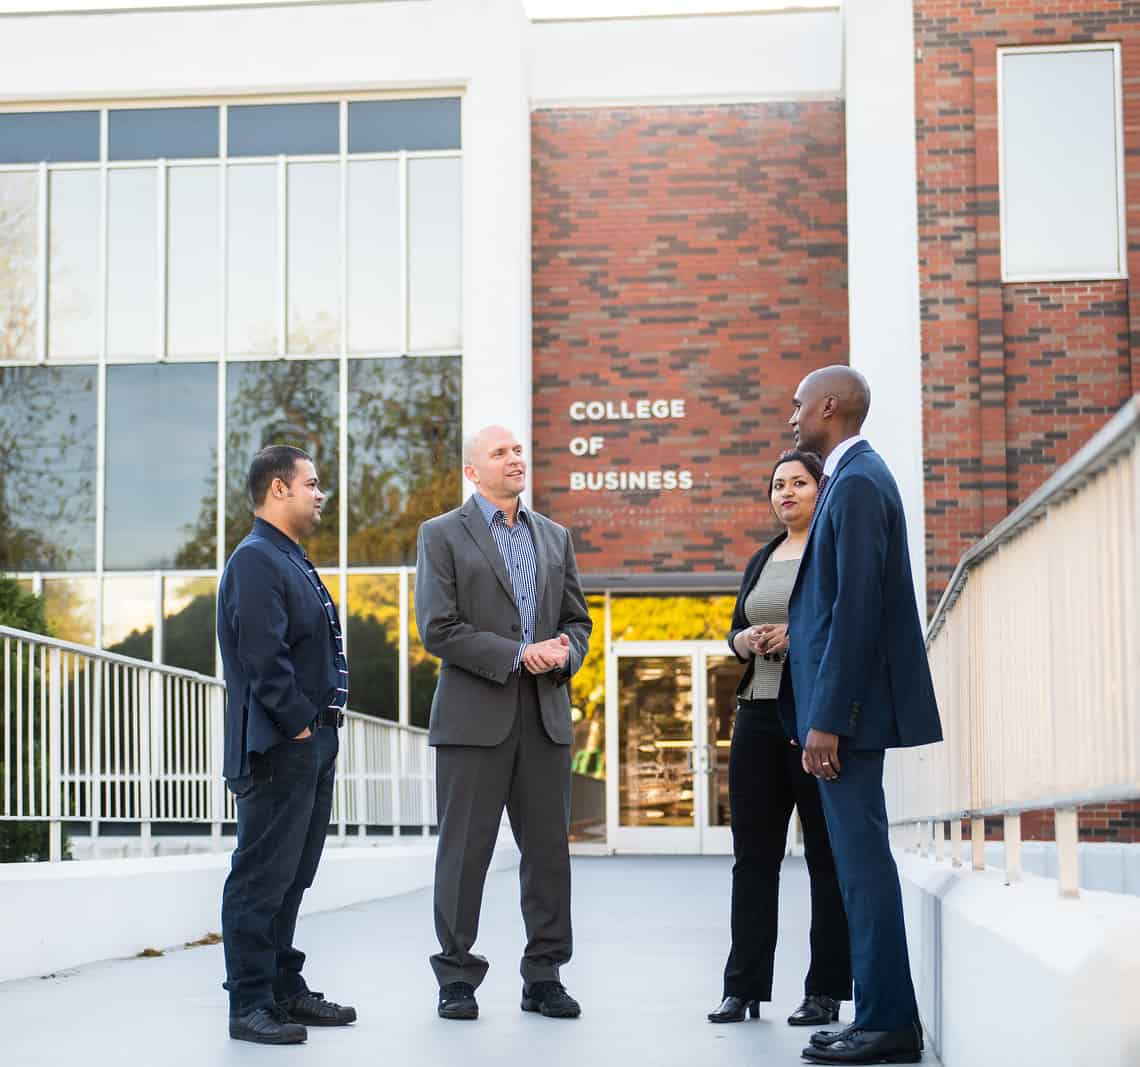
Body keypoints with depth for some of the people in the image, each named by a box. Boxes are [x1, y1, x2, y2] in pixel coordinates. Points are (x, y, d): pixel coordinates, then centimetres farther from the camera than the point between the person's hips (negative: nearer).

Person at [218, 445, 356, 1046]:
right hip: (279, 748, -10)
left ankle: (284, 989, 24)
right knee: (262, 878, -5)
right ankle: (249, 1006, 0)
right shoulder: (255, 560, -13)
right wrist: (298, 724, -17)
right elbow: (264, 657, -21)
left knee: (291, 877, 15)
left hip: (312, 744, 10)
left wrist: (326, 723, 15)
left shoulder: (293, 562, 19)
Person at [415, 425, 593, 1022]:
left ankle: (544, 976, 15)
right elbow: (437, 629, -9)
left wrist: (563, 654, -6)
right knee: (464, 851, 0)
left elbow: (577, 620, 17)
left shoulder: (554, 537, 16)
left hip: (546, 715, 5)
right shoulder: (442, 535, 1)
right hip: (474, 717, -4)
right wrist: (517, 654, -15)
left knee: (549, 850, 6)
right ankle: (457, 979, 10)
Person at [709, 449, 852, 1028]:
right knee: (753, 852, 7)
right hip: (758, 715, 6)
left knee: (826, 855, -1)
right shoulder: (760, 561, 18)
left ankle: (825, 991, 4)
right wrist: (743, 640, -1)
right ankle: (744, 986, 11)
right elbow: (735, 630, 21)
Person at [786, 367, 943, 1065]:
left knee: (862, 858, -6)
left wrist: (827, 718, -22)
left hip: (848, 703, -10)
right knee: (860, 858, 12)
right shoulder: (857, 476, 17)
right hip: (842, 704, 10)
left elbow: (857, 606, -21)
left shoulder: (857, 482, -14)